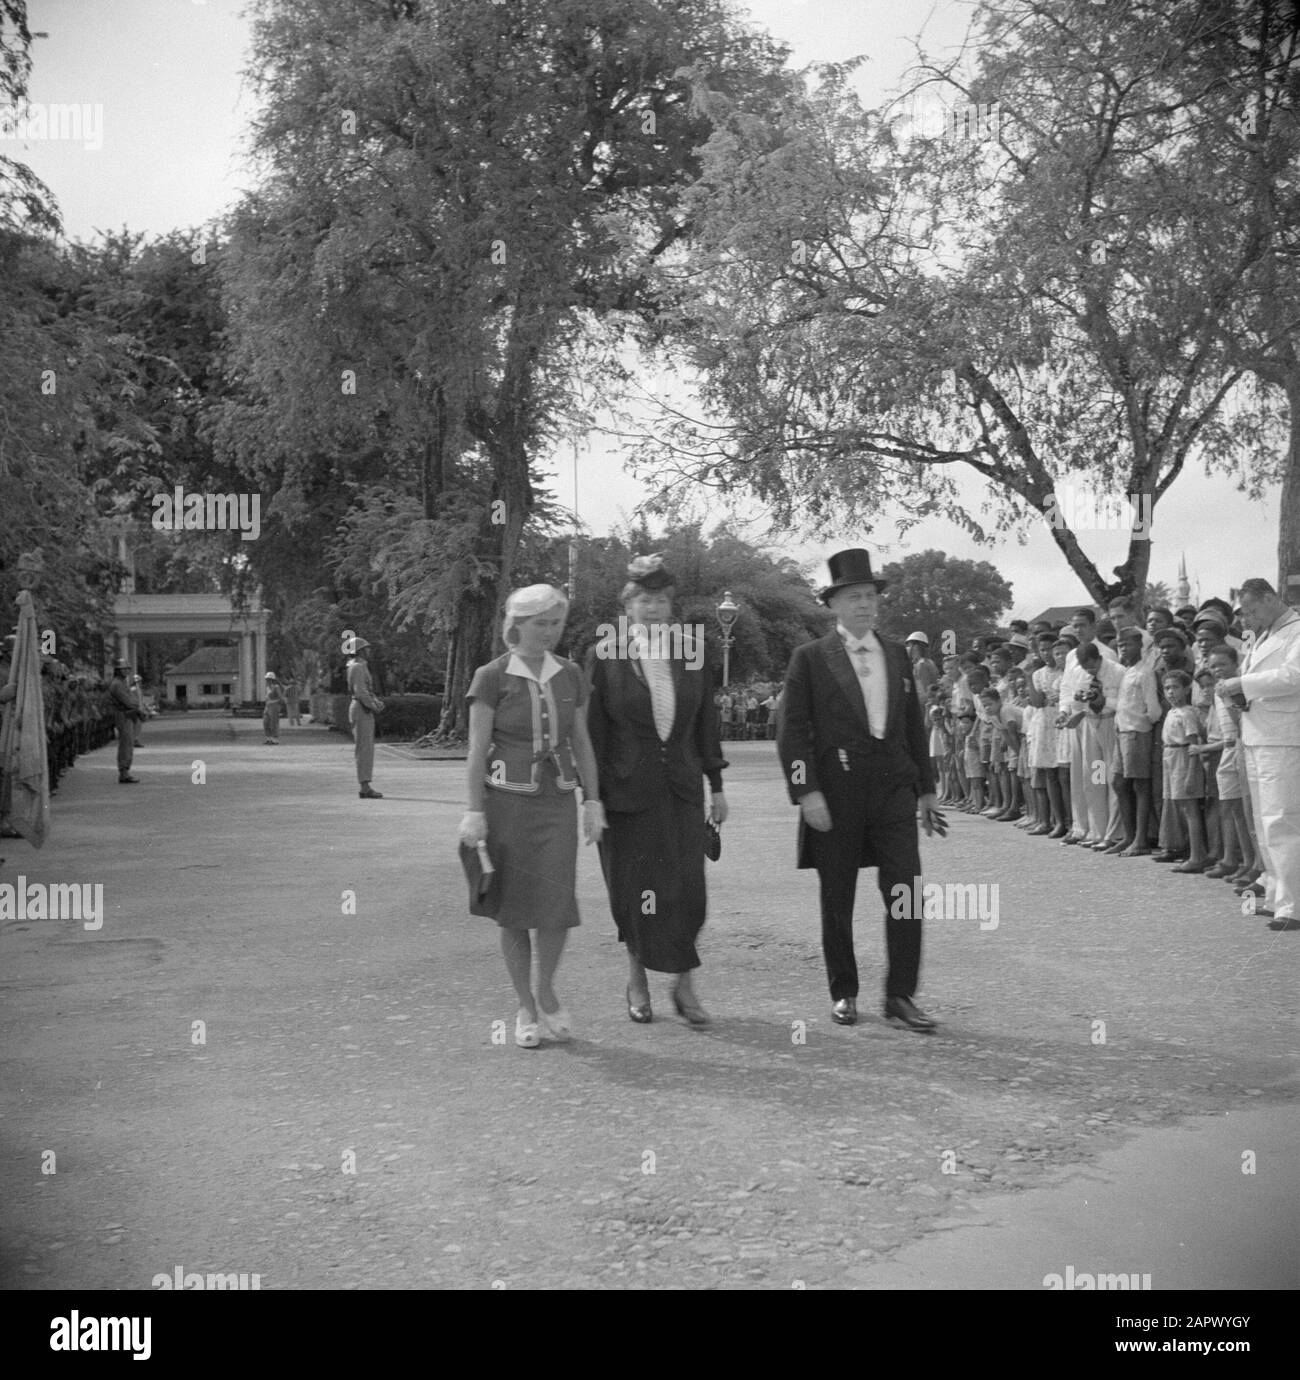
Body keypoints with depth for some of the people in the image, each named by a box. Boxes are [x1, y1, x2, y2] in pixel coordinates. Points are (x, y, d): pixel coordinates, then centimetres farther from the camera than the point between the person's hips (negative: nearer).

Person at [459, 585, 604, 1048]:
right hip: (507, 801, -2)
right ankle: (526, 1009, 15)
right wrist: (474, 812, -10)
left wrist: (593, 801, 6)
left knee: (556, 903, -9)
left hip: (557, 803, 3)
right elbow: (477, 749, -5)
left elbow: (581, 742, 11)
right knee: (513, 910, 2)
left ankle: (546, 993, 16)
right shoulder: (492, 677, -5)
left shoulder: (570, 675, 7)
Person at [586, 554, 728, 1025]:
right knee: (633, 890, 5)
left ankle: (684, 984, 13)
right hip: (626, 788, -2)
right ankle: (638, 981, 24)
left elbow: (705, 720, 11)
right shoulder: (605, 654, -3)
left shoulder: (693, 650, 5)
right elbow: (592, 730, -2)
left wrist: (716, 785, 10)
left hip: (681, 786, 2)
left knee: (688, 890, -3)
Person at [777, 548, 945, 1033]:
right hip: (835, 795, -3)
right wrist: (806, 792, -13)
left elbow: (914, 728, 17)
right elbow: (793, 733, -5)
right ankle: (843, 993, 20)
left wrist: (926, 789, 16)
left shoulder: (898, 656, 13)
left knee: (907, 893, -6)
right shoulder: (810, 659, -1)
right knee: (837, 900, 6)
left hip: (893, 789, 3)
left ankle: (900, 996, 3)